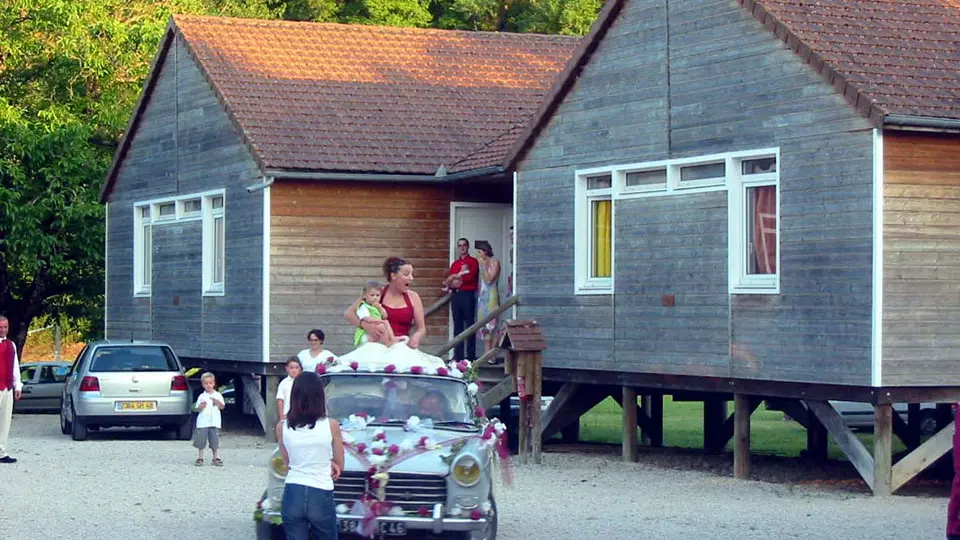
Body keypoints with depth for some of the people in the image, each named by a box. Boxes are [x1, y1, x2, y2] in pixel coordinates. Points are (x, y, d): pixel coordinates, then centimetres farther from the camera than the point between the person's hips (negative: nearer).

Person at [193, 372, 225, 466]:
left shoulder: (218, 395, 7)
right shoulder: (201, 396, 5)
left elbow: (222, 407, 1)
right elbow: (197, 408, 2)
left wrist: (217, 402, -17)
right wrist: (201, 406, -19)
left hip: (214, 422, 0)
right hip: (202, 423, 0)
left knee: (215, 442, 1)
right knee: (200, 441, 1)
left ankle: (216, 458, 6)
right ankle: (200, 458, 9)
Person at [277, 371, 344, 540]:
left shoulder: (282, 427, -1)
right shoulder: (331, 426, -6)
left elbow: (288, 463, 11)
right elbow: (339, 466, 5)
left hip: (293, 495, 1)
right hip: (321, 496, -1)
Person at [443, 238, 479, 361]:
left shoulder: (473, 262, 1)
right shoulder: (455, 263, 17)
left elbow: (470, 277, -12)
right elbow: (448, 280, 11)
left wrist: (455, 277, -3)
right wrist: (460, 274, -7)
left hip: (468, 295, -5)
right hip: (455, 295, 5)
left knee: (470, 325, -4)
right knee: (457, 325, 5)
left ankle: (471, 354, -4)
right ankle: (458, 354, 7)